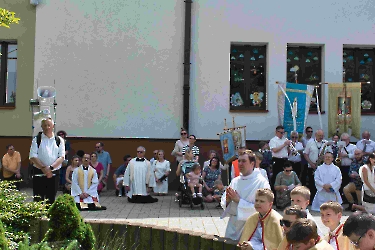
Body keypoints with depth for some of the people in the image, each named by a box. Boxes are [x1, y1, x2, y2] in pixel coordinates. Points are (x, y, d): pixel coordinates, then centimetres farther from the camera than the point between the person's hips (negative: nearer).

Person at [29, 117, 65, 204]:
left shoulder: (59, 140, 6)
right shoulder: (37, 140, 2)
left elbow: (61, 157, -2)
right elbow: (32, 157, -5)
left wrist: (51, 168, -15)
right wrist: (43, 168, -16)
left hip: (54, 174, 2)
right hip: (39, 174, -1)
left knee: (51, 199, 6)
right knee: (38, 199, -1)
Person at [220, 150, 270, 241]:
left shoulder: (262, 182, -11)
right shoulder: (235, 181, 9)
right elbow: (223, 202, 13)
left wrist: (239, 201, -18)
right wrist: (228, 200, -10)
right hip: (232, 225, 6)